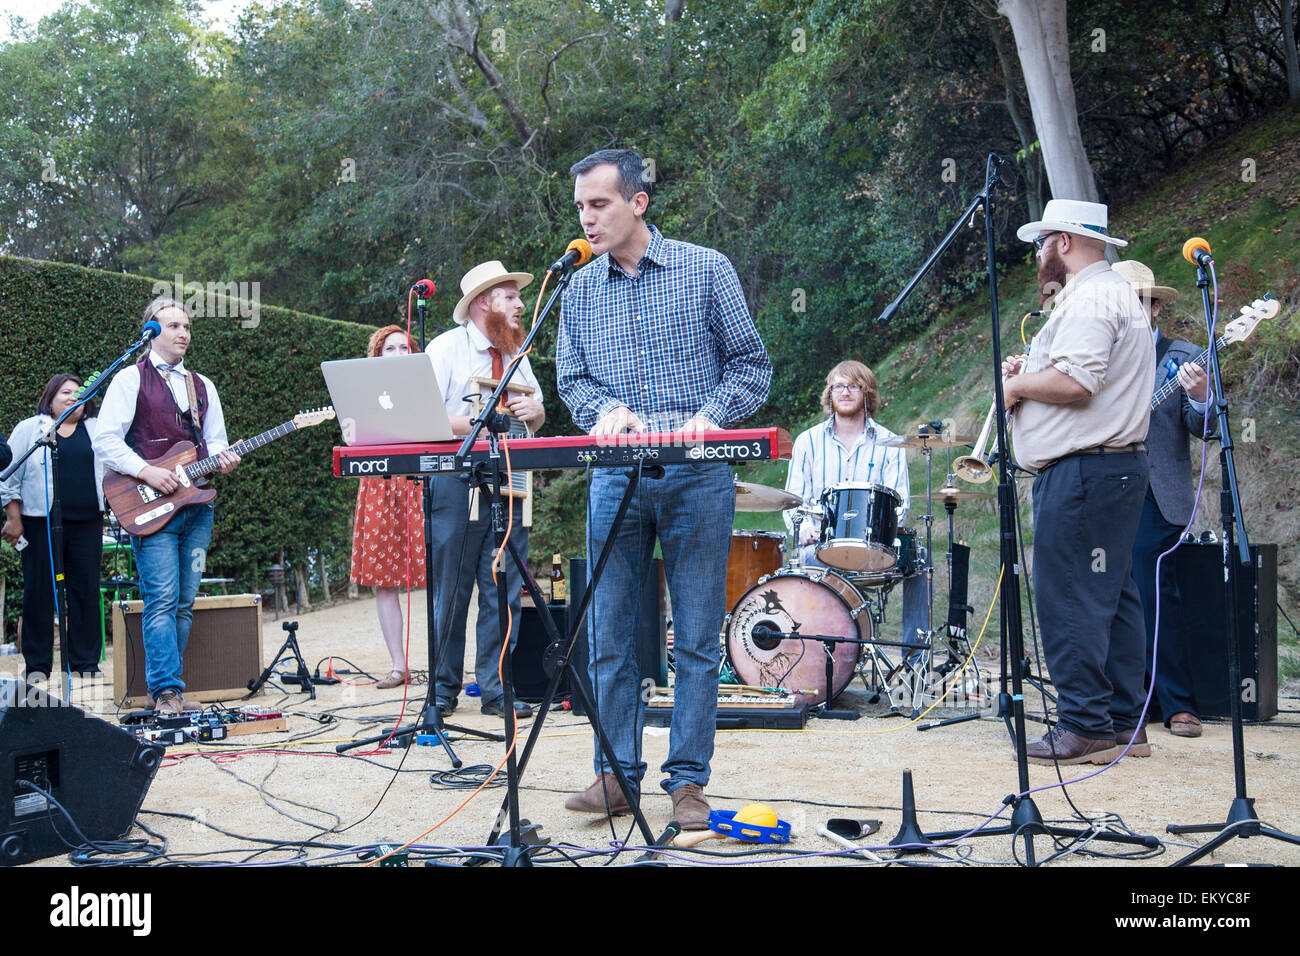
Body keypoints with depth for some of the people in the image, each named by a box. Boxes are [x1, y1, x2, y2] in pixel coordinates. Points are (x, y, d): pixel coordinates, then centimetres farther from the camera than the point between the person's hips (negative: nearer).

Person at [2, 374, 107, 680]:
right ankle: (37, 664, 8)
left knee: (86, 591, 2)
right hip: (41, 523, -2)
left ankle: (85, 661, 9)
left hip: (87, 521, 3)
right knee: (38, 592, 0)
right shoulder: (29, 429, 6)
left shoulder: (99, 430, 15)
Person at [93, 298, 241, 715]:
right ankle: (166, 692, -13)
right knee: (162, 600, -12)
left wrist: (222, 459, -4)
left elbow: (215, 442, 19)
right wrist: (147, 472, -16)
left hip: (197, 505, 6)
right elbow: (106, 441, -5)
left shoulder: (202, 386, 20)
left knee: (185, 603, 4)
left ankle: (167, 688, 10)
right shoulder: (130, 379, 2)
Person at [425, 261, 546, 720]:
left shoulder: (517, 355, 19)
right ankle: (443, 689, 10)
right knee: (450, 590, -1)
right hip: (456, 480, -5)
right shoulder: (446, 348, -1)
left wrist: (533, 411, 0)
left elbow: (538, 417, 24)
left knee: (504, 590, 2)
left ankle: (496, 690, 9)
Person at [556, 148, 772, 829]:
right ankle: (616, 773, 13)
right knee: (609, 636, 3)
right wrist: (607, 408, -8)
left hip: (698, 476, -3)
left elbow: (750, 363, 4)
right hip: (616, 475, 3)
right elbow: (570, 379, 14)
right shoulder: (579, 290, 11)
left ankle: (688, 779, 9)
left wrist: (709, 417, -12)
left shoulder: (706, 270, 2)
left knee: (696, 639, 1)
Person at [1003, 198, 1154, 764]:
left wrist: (1018, 384, -9)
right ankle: (1123, 722, 16)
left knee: (1069, 600, -9)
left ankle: (1085, 728, -7)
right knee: (1113, 595, 12)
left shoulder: (1086, 299, -13)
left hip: (1081, 472, -11)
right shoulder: (1119, 294, 22)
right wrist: (1033, 370, 15)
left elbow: (1074, 382, -26)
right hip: (1122, 463, 11)